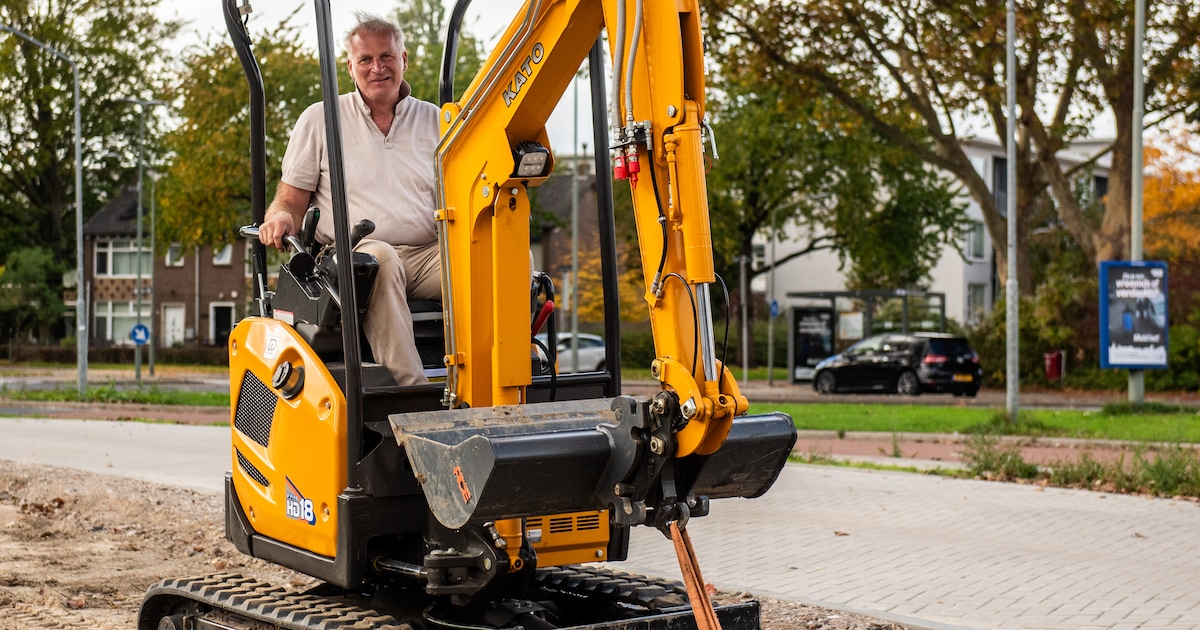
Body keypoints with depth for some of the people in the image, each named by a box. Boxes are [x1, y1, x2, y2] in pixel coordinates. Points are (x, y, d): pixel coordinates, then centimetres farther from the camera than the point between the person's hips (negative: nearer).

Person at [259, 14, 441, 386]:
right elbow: (291, 200, 13)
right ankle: (411, 389, -46)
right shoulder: (319, 120, 13)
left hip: (426, 257, 3)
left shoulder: (435, 122, 19)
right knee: (377, 256, -41)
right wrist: (281, 216, -12)